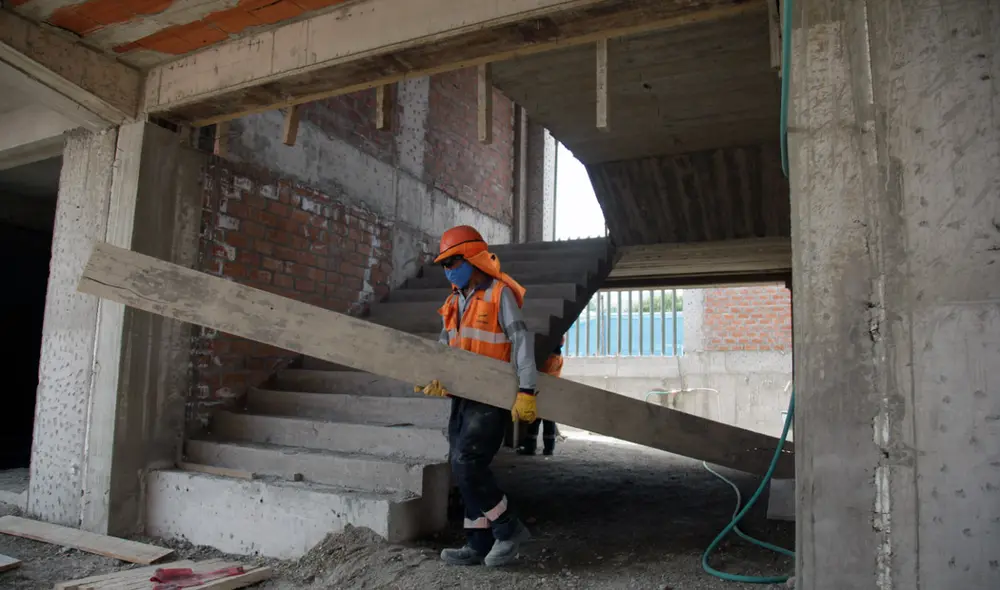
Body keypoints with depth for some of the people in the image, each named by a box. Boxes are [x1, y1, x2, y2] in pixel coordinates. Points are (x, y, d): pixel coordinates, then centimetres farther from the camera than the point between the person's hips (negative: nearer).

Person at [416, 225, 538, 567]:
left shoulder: (499, 294, -10)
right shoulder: (454, 301, 13)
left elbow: (522, 340, -15)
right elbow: (445, 348, 10)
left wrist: (526, 391, -21)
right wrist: (437, 377, -10)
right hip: (464, 396, 8)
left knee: (466, 464, -14)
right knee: (464, 468, 10)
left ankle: (509, 529, 5)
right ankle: (480, 545, 22)